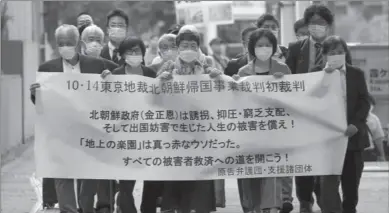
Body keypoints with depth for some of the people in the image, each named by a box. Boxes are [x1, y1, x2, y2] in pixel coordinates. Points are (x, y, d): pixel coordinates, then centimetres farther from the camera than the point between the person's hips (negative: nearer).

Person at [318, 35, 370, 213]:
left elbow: (364, 101, 1)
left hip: (352, 133, 3)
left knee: (351, 180, 11)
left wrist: (356, 124, -12)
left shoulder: (356, 74, 7)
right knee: (329, 179, -11)